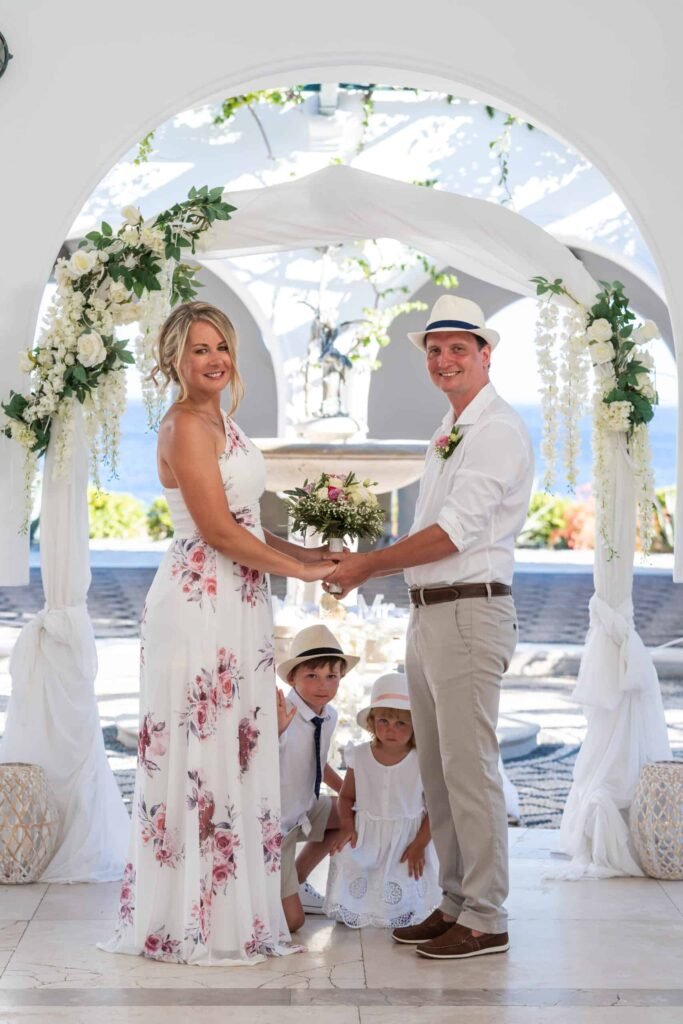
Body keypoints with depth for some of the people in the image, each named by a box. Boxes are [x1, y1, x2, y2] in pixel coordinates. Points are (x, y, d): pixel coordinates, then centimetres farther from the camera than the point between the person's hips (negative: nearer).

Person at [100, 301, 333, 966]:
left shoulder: (220, 423, 16)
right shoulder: (185, 426, -13)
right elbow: (219, 532, -17)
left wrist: (316, 554, 11)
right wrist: (303, 570, -10)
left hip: (235, 605, 10)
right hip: (200, 605, -10)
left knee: (236, 753, 12)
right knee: (204, 755, -4)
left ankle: (233, 909, 20)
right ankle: (200, 925, 5)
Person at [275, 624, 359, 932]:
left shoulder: (329, 716, -3)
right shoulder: (282, 717, -29)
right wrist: (274, 730, -60)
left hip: (301, 810, 8)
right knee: (291, 921, -9)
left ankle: (295, 882, 22)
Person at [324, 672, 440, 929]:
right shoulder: (359, 757, -4)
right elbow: (347, 796, 9)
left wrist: (419, 844, -12)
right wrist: (346, 826, -7)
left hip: (408, 839, -2)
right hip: (366, 838, 2)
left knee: (402, 909, -8)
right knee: (348, 911, -7)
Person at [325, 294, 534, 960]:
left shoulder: (497, 430, -10)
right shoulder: (449, 434, 20)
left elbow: (454, 531, -18)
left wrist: (366, 566, -13)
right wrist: (364, 567, 12)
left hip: (471, 611, -10)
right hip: (427, 614, 10)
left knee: (469, 767, -7)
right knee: (437, 769, 13)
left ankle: (484, 919, 1)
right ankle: (455, 904, 23)